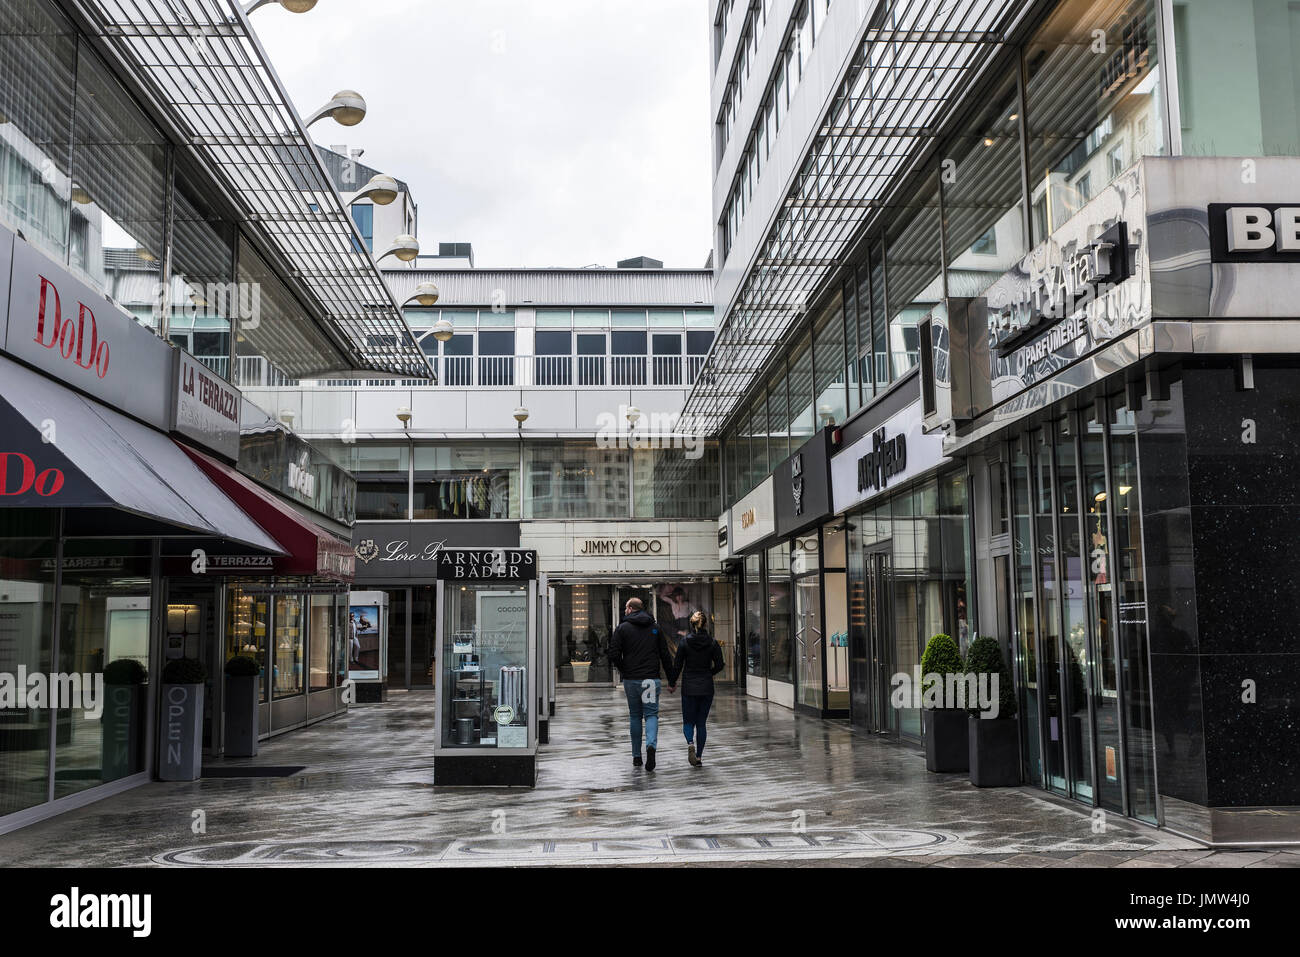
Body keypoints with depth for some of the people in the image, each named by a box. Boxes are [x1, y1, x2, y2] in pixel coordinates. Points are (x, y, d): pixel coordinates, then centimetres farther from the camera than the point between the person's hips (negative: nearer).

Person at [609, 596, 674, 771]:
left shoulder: (622, 628, 0)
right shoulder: (655, 628, 8)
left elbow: (614, 655, -8)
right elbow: (665, 655, 5)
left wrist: (624, 670, 9)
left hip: (631, 679, -1)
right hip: (651, 678, 1)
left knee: (634, 716, 11)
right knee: (651, 714, 3)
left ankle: (636, 756, 15)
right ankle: (651, 745, -23)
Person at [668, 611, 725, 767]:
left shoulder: (684, 643, -6)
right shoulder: (713, 643, -3)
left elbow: (677, 666, -3)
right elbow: (719, 665, -3)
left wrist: (671, 683, 11)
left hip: (688, 687, -1)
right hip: (706, 687, 1)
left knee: (688, 721, 9)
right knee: (702, 722, 10)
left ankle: (690, 743, -20)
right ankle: (699, 756, 8)